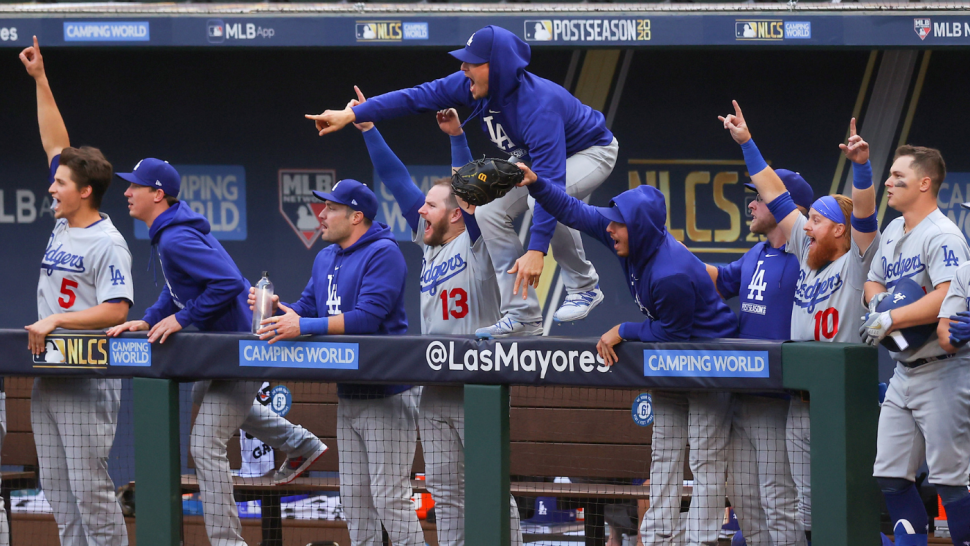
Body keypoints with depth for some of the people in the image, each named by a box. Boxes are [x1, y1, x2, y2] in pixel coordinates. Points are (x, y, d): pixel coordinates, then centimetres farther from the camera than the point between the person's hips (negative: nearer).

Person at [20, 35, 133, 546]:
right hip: (47, 371, 9)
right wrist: (39, 80, 13)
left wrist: (57, 320, -22)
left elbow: (116, 310, -19)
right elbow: (56, 144, 15)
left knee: (90, 487, -10)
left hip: (87, 380, -9)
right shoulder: (62, 226, 11)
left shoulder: (108, 244, -12)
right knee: (57, 486, 8)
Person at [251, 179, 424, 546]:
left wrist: (303, 326, -27)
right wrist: (276, 309, -8)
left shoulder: (383, 254, -14)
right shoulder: (325, 259, 14)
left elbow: (367, 317, -24)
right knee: (354, 495, 12)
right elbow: (306, 310, 14)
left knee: (389, 497, -11)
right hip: (348, 397, 9)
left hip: (388, 394, -9)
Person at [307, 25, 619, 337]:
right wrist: (352, 115, -22)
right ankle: (523, 318, -2)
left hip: (591, 151, -8)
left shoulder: (537, 106, -43)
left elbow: (551, 180, -48)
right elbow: (416, 98, -15)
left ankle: (584, 287, -12)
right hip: (532, 157, 8)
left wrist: (536, 250, -53)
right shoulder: (472, 86, -21)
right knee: (489, 213, -6)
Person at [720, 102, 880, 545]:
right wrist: (746, 143, 22)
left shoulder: (856, 259, -3)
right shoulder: (808, 252, 15)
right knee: (807, 505, 9)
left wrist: (861, 164, -35)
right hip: (801, 399, 8)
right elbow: (777, 196, 18)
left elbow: (864, 211, -20)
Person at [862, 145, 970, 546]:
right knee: (889, 475, 8)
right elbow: (873, 281, 24)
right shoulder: (893, 231, 14)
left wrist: (891, 319, -25)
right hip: (904, 373, 9)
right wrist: (878, 300, 0)